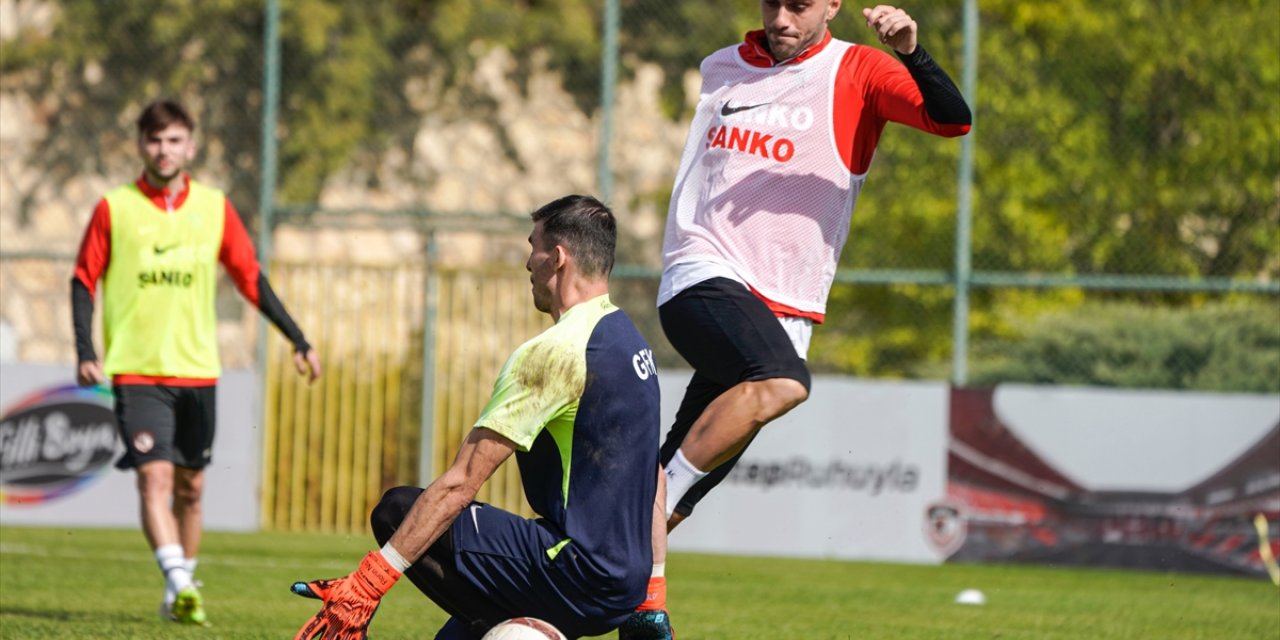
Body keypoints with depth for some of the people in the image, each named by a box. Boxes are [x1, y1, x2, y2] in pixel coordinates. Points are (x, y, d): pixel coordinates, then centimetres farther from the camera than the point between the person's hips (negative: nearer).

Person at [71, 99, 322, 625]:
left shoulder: (214, 208, 5)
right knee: (154, 475, -18)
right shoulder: (115, 208, 0)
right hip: (135, 370, -3)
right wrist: (86, 353, -7)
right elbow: (84, 281, 4)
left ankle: (180, 591, 19)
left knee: (190, 486, 8)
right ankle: (179, 584, -27)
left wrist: (298, 340, 7)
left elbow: (250, 278, 11)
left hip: (197, 370, 3)